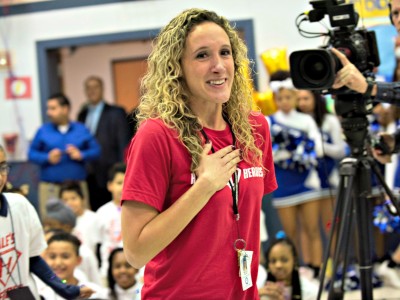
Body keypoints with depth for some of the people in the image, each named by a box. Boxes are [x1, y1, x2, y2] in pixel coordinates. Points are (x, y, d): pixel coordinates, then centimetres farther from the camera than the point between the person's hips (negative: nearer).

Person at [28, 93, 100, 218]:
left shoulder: (81, 130, 10)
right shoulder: (43, 131, 7)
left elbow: (96, 150, 7)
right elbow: (31, 153, 5)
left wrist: (81, 155, -10)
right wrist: (47, 158, -11)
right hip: (50, 187, -1)